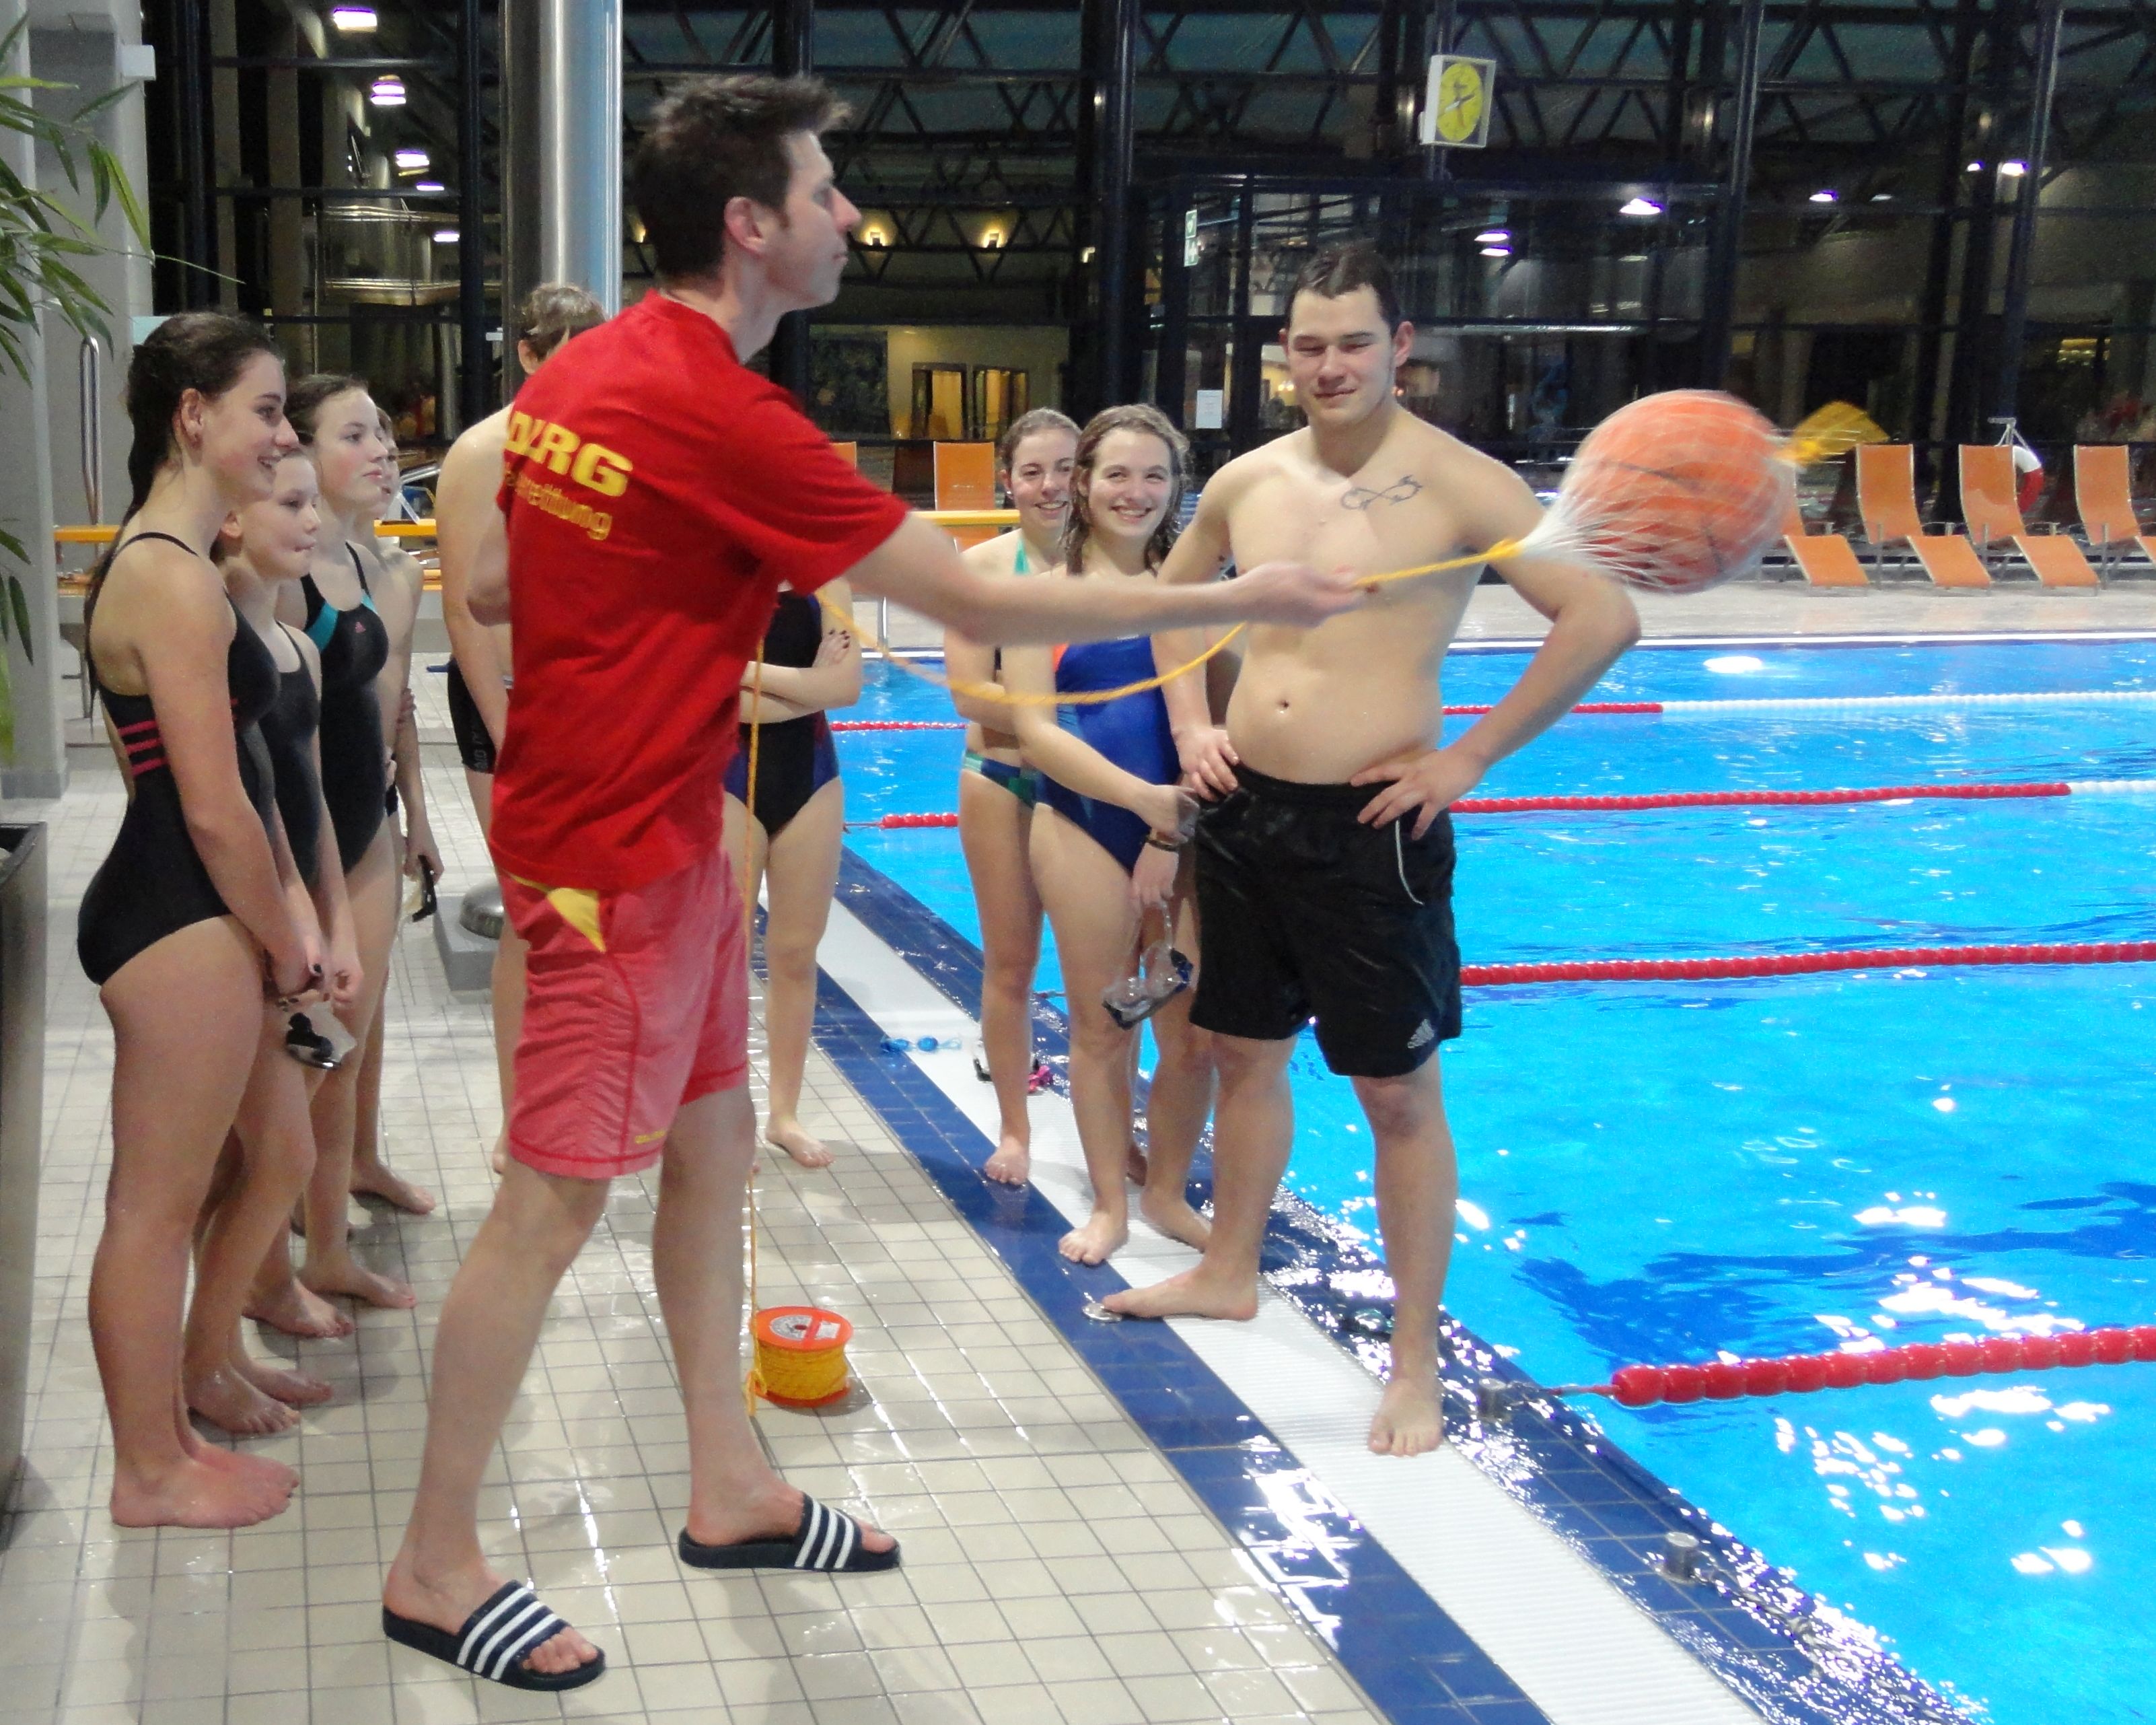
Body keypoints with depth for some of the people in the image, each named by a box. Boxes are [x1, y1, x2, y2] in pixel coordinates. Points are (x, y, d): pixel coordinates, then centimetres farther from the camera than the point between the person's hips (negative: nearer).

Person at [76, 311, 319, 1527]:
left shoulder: (173, 563, 15)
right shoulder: (177, 579, -17)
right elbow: (214, 811, -19)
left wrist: (288, 925, 11)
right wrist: (288, 947, -7)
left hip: (188, 912, 10)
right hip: (179, 920, -10)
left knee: (170, 1194, 19)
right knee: (157, 1203, 2)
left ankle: (170, 1428, 31)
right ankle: (153, 1473, 15)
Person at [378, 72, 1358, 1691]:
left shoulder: (585, 371, 6)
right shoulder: (727, 421, -22)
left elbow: (493, 590, 15)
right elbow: (984, 603, -20)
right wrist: (1236, 599, -12)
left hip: (666, 832, 10)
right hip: (620, 854, -10)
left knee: (714, 1146, 16)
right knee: (555, 1200, 0)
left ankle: (734, 1489, 29)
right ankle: (436, 1569, 14)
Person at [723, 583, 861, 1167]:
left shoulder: (825, 578, 1)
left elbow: (845, 684, -11)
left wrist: (751, 671, -16)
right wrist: (808, 683, -16)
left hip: (811, 777, 4)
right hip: (727, 780, -3)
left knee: (796, 953, 10)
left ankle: (784, 1112, 22)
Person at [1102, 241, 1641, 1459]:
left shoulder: (1457, 486, -12)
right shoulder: (1248, 484, 6)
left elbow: (1604, 619, -18)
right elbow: (1176, 596, 25)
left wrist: (1470, 759, -17)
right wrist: (1195, 723, 11)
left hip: (1372, 824, -6)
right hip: (1246, 808, 6)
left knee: (1399, 1092, 1)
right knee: (1248, 1050, 19)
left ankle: (1418, 1362, 11)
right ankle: (1229, 1274, 39)